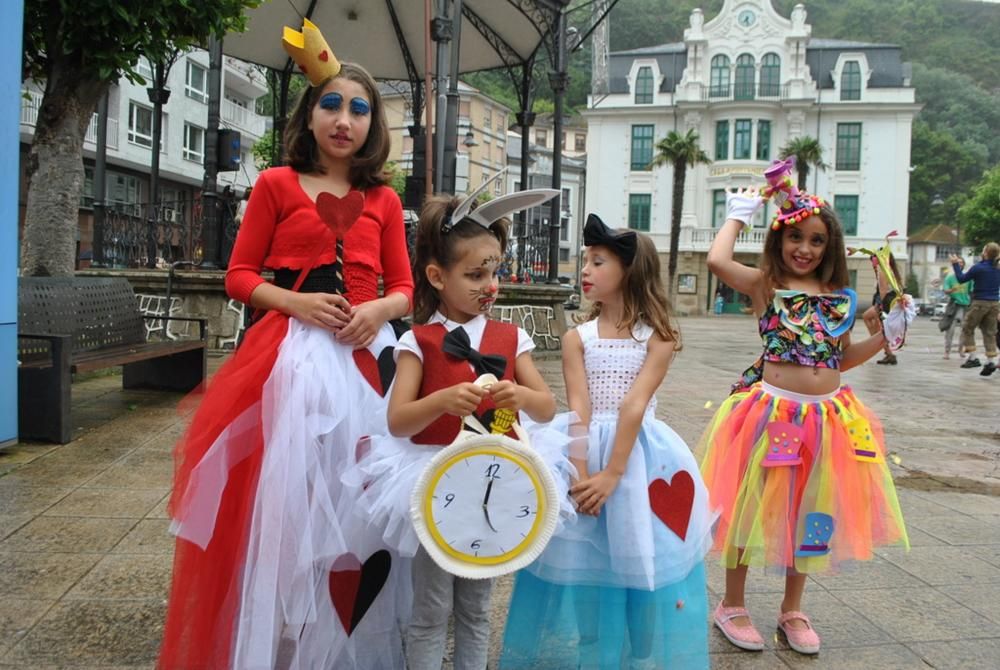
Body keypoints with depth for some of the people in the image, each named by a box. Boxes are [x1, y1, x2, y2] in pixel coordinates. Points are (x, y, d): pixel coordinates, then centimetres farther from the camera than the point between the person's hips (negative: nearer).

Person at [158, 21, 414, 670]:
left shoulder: (384, 200, 11)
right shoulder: (276, 185, 4)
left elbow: (403, 286, 11)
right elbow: (240, 276, 2)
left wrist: (379, 309, -11)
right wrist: (299, 302, -14)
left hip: (364, 356, 3)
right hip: (289, 354, -2)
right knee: (282, 499, -3)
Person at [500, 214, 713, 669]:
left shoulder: (658, 337, -4)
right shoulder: (577, 338, 2)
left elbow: (635, 406, -13)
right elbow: (578, 409, -8)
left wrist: (613, 474, -20)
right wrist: (580, 472, -18)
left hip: (641, 457, -1)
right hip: (586, 451, 2)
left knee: (640, 557, 6)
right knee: (583, 561, 8)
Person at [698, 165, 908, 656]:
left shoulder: (840, 298, 10)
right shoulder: (765, 284, -3)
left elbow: (840, 360, 18)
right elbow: (717, 260, -22)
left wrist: (885, 336, 6)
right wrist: (738, 215, -6)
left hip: (827, 418, 5)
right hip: (772, 412, -5)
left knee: (809, 513, 15)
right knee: (752, 507, 5)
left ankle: (792, 610, 33)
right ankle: (732, 605, 24)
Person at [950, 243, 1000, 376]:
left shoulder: (978, 268, -14)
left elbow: (961, 279, -4)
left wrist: (955, 264, 7)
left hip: (980, 303, -5)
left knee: (967, 329, 8)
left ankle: (973, 357, 2)